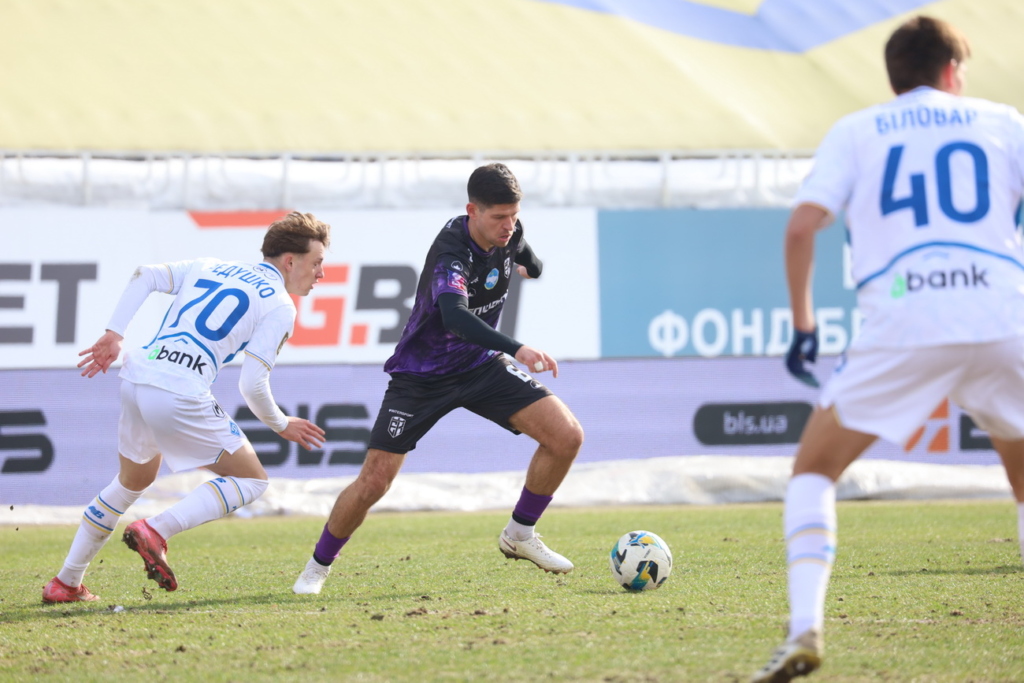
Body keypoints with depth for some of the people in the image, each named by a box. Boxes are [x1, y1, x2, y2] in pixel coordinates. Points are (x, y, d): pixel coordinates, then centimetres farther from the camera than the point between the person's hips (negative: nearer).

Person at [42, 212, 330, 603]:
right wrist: (281, 426, 10)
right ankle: (155, 531, -11)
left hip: (136, 381, 7)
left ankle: (66, 583, 30)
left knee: (132, 483, 29)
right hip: (180, 399, -7)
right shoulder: (279, 307, 1)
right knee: (251, 481, 7)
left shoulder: (209, 269, 21)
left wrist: (114, 334, 9)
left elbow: (145, 277, 11)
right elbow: (252, 385, -7)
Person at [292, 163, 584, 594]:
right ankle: (318, 565, 15)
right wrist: (517, 349, -61)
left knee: (567, 436, -12)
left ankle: (519, 535, 8)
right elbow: (455, 316, -53)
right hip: (421, 376, -6)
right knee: (373, 481, -11)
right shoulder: (451, 254, -32)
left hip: (481, 365, 6)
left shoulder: (509, 234, -10)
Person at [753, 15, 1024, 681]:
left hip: (902, 324, -1)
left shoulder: (855, 132, 17)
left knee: (815, 469, 13)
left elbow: (802, 225, 4)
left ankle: (806, 629, -7)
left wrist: (802, 324, 13)